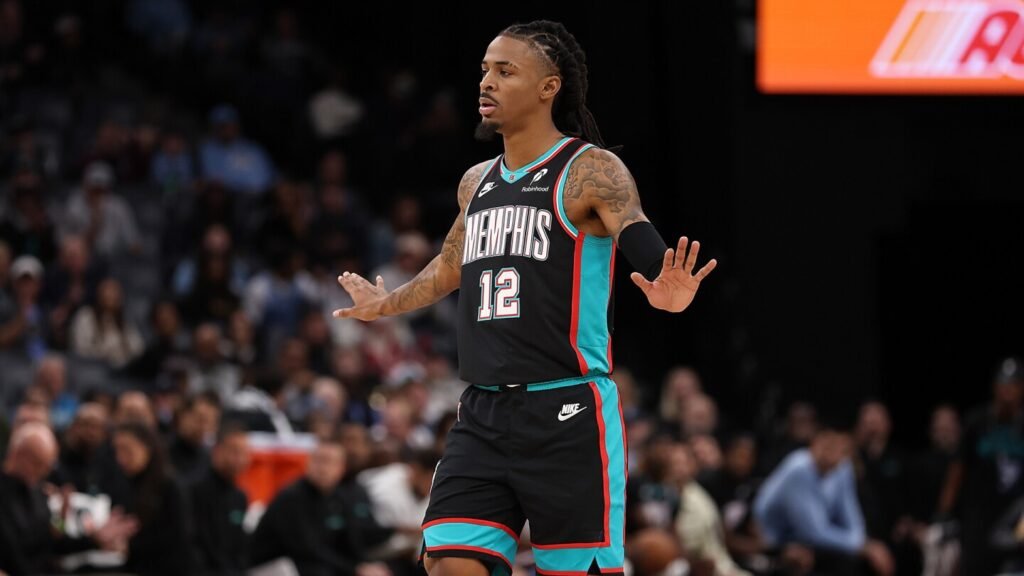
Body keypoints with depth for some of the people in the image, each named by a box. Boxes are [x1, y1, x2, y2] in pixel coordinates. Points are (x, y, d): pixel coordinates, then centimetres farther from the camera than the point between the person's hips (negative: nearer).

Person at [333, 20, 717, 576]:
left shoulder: (590, 172, -6)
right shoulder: (477, 183, 16)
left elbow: (647, 252, -20)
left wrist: (667, 293, -43)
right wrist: (385, 304, 50)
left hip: (567, 411, -6)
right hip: (483, 413, 6)